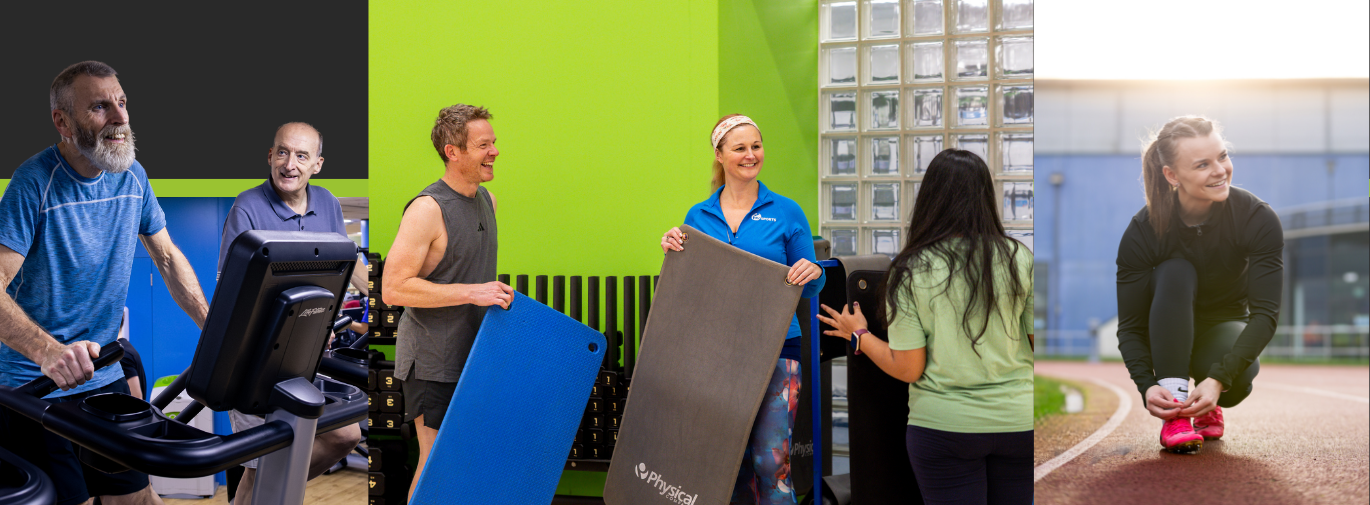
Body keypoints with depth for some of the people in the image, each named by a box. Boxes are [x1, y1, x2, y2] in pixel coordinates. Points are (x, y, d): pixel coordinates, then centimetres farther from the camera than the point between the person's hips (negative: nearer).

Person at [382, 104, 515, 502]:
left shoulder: (487, 200, 9)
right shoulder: (427, 209, -18)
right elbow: (393, 289, -24)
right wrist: (472, 292, -25)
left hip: (474, 352, 8)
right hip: (433, 362, -8)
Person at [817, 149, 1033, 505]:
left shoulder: (910, 273, -10)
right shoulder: (1020, 259, -6)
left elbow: (907, 369, -9)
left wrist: (859, 335, 8)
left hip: (945, 425, -2)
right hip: (1018, 421, 2)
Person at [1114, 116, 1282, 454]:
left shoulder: (1257, 219, -23)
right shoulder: (1143, 231, -23)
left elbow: (1266, 312, -25)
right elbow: (1130, 327, -20)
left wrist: (1218, 379, -38)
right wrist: (1147, 385, -38)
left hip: (1226, 328, 1)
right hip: (1168, 334, 0)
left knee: (1240, 376, -34)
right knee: (1175, 273, -32)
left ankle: (1208, 407, 6)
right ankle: (1175, 412, -32)